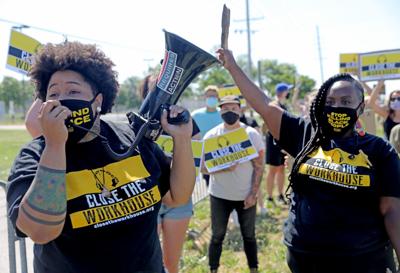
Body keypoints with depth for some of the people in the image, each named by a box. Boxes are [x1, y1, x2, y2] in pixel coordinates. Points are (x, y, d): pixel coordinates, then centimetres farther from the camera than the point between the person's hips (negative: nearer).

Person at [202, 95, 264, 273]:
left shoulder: (252, 134, -6)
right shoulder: (211, 136, -6)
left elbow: (259, 167, -4)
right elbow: (204, 168, -8)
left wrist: (253, 194, -9)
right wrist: (224, 167, -25)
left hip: (246, 196, 0)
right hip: (219, 196, 0)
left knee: (249, 236, 14)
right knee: (217, 236, 12)